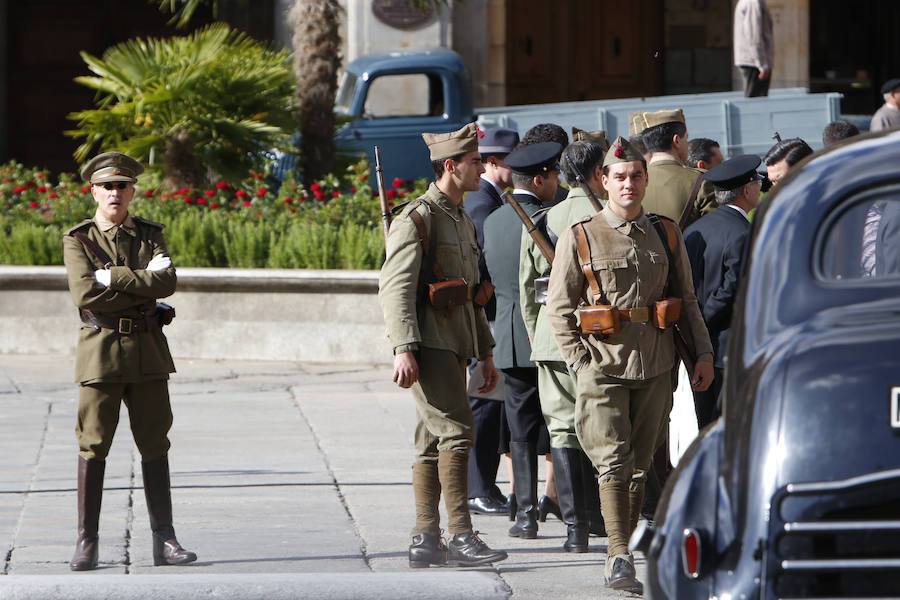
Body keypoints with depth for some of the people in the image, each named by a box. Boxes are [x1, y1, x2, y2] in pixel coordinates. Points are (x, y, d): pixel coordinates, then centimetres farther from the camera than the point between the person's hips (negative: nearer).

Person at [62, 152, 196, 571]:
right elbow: (85, 295, -13)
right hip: (100, 349, -3)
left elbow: (167, 283, -7)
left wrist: (113, 276, -13)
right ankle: (87, 541, 2)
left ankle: (163, 540, 5)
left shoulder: (150, 235, 10)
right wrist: (142, 283, -10)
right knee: (93, 446, -2)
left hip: (147, 350, 3)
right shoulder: (78, 239, 1)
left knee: (155, 445, 3)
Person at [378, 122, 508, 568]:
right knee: (456, 431, -15)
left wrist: (486, 353, 24)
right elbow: (397, 287, -18)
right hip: (428, 343, -9)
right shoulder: (417, 219, -10)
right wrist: (404, 349, -26)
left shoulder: (463, 221, 20)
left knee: (433, 441, 8)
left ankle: (425, 540, 9)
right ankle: (461, 536, -16)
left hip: (454, 345, 9)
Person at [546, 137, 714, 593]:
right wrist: (581, 362, -8)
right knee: (613, 461, -12)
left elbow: (687, 301, 16)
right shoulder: (579, 237, 0)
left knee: (641, 463, 7)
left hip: (656, 367, 3)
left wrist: (703, 354, 7)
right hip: (602, 365, -3)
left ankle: (627, 545, 17)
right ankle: (619, 557, -14)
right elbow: (558, 307, 1)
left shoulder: (666, 235, 10)